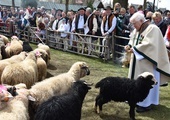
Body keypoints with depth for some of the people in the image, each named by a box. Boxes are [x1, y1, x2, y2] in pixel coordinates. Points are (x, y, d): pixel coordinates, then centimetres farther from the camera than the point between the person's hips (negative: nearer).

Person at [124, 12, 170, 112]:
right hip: (138, 61, 9)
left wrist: (135, 49, -20)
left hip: (147, 62, -9)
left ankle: (146, 103, 7)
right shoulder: (137, 30, 11)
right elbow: (133, 40, 19)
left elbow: (149, 44, -25)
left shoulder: (152, 29, -16)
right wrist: (129, 46, -3)